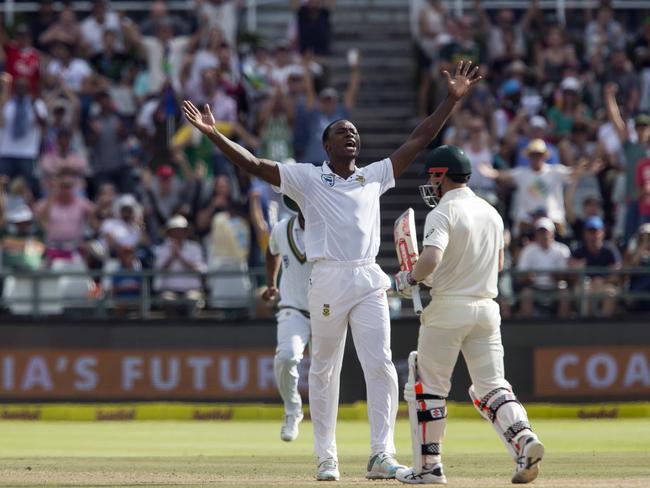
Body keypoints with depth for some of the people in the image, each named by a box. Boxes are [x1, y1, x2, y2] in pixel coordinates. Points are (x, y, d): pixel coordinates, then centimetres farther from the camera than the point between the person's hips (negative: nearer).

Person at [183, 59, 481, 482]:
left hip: (370, 281, 2)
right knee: (324, 371, 4)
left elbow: (418, 141, 16)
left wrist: (452, 99, 11)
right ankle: (327, 458, 10)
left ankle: (382, 456, -7)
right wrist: (215, 135, -14)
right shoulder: (307, 178, 7)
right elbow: (255, 165, -2)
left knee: (380, 366, -7)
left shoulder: (375, 176, 16)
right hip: (328, 281, -2)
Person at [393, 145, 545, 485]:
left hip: (447, 307, -6)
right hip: (487, 307, 6)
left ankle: (430, 465, 8)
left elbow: (431, 259, -26)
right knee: (491, 386, 5)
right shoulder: (491, 213, 12)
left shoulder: (443, 213, -12)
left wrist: (409, 279, -8)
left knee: (430, 386, 6)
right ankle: (524, 440, -19)